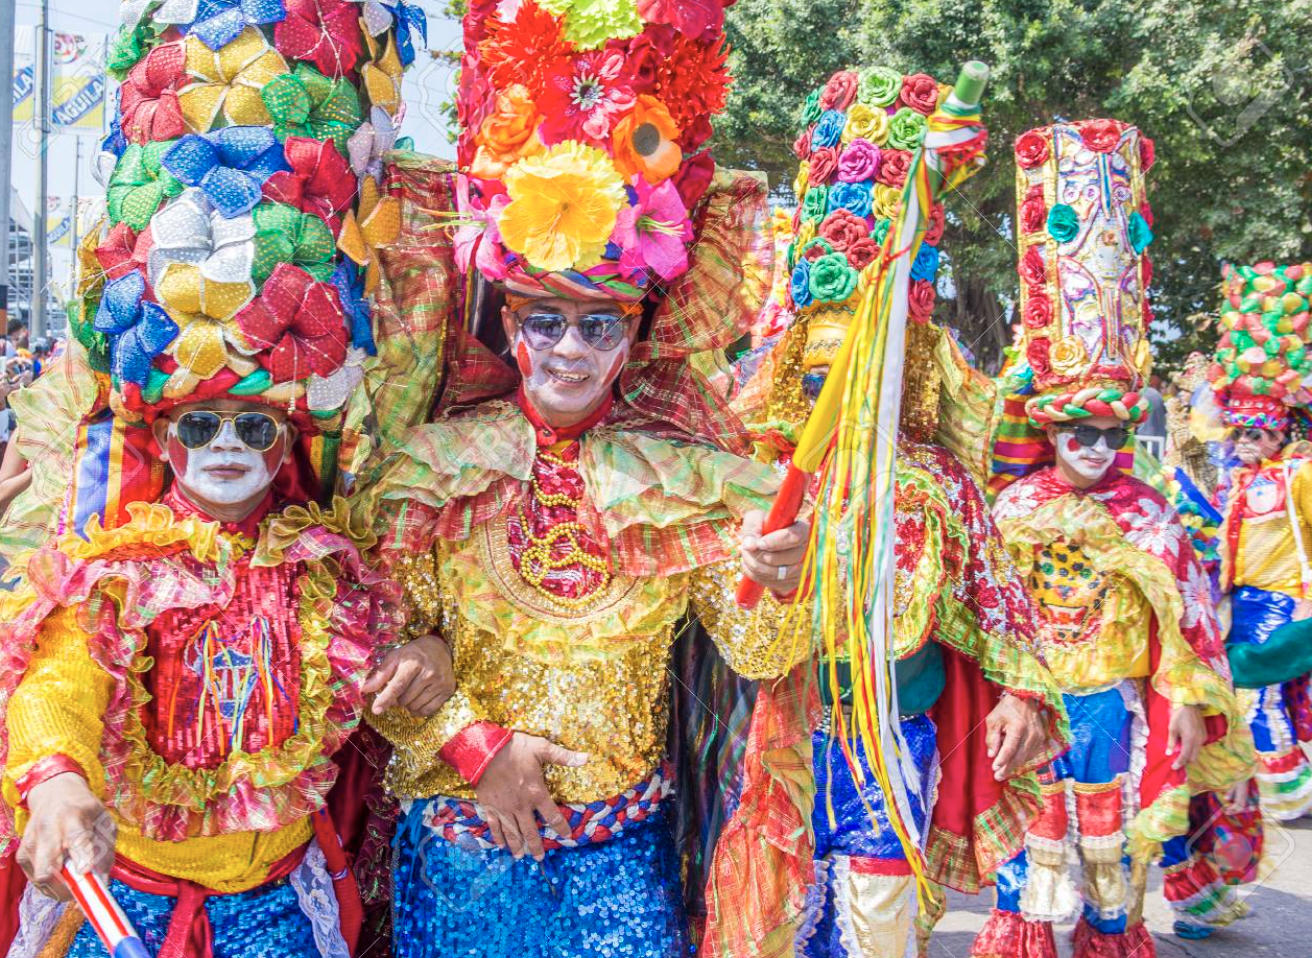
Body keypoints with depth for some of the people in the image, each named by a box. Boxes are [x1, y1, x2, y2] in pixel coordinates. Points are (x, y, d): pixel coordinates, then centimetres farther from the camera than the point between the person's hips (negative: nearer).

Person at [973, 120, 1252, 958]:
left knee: (1113, 840, 13)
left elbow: (1185, 614, -6)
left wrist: (1187, 705, -8)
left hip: (1112, 702, -1)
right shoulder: (1014, 508, -4)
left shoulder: (1146, 517, -7)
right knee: (1028, 829, 10)